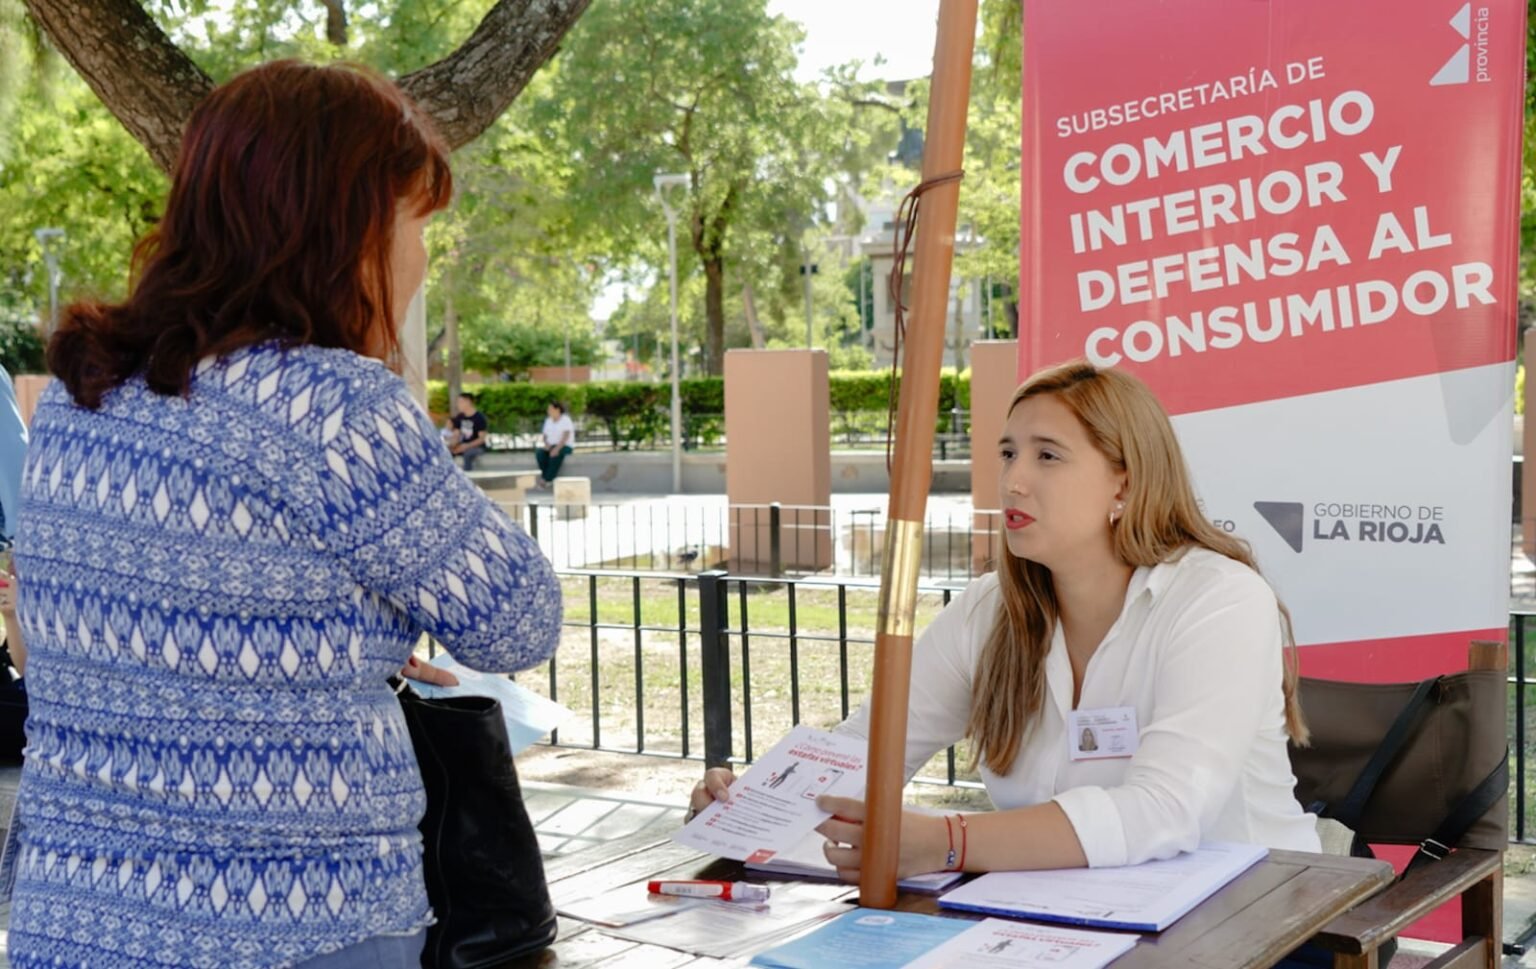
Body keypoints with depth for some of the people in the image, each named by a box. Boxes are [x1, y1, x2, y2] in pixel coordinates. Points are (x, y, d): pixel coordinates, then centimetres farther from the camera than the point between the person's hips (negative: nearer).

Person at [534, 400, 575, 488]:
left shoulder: (566, 420, -9)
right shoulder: (548, 421, 11)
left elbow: (565, 437, -19)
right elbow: (544, 436, 10)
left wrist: (557, 448, -32)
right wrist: (546, 444, -13)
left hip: (564, 447, -5)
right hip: (551, 447, 5)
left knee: (555, 455, -39)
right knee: (539, 453, -28)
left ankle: (546, 479, -32)